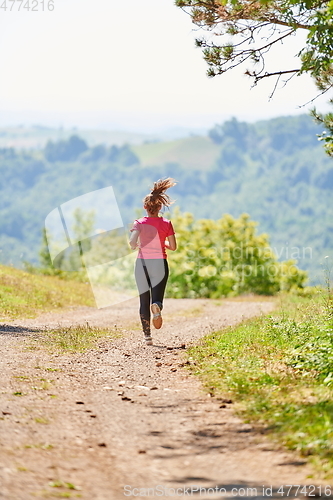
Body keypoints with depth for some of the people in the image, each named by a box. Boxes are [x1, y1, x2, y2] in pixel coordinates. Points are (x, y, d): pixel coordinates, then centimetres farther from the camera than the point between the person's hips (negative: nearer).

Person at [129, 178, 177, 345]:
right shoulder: (166, 224, -1)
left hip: (142, 263, 0)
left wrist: (135, 246, 6)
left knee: (144, 300, 9)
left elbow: (132, 242, -17)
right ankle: (157, 306, -35)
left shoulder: (139, 223, -3)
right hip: (160, 263, 0)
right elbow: (173, 246, -1)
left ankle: (147, 335, 7)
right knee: (157, 298, 4)